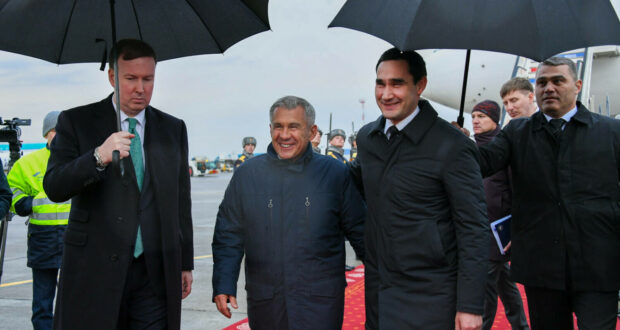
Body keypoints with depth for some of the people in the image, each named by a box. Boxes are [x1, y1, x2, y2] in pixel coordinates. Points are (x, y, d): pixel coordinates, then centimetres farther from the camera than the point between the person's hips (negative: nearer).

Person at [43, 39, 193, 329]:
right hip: (94, 270, -2)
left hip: (155, 272, 2)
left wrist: (186, 263, 13)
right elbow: (53, 188, -8)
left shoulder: (174, 129, 12)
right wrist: (98, 157, -25)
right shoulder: (76, 122, 2)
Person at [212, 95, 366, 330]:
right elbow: (229, 236, 6)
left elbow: (359, 231, 5)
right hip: (264, 302, 2)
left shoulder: (335, 173, 0)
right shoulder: (247, 174, 4)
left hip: (321, 303, -2)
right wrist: (223, 286, -2)